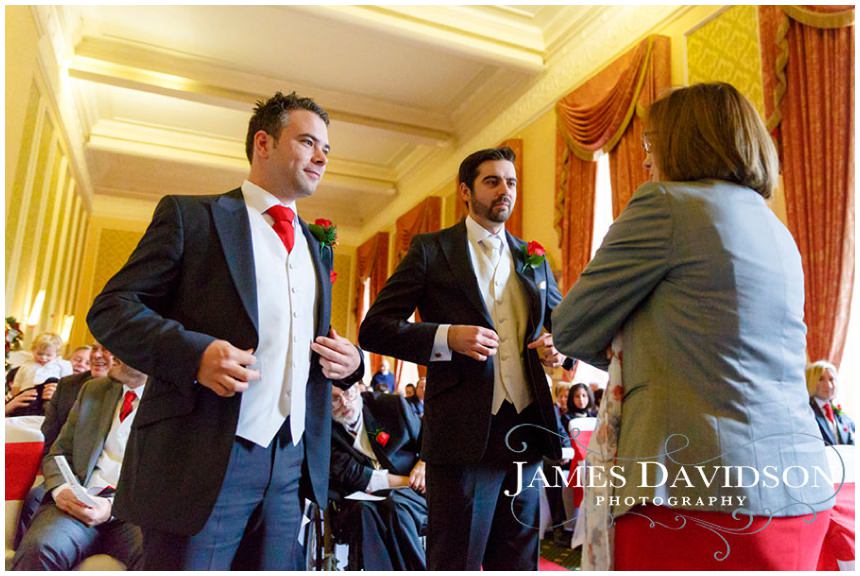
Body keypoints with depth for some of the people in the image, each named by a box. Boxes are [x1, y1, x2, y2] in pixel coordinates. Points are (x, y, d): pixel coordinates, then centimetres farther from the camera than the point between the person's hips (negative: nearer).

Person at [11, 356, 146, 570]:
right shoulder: (93, 390, 17)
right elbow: (59, 453, 17)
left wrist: (113, 507, -18)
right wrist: (60, 488, -5)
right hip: (80, 502, 4)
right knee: (39, 547, -29)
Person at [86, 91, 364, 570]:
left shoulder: (318, 246, 17)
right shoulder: (191, 215, 0)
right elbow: (112, 308, -3)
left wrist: (348, 360, -1)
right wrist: (193, 352, -21)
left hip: (291, 469, 6)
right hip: (202, 463, -5)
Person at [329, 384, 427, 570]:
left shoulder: (392, 405, 1)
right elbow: (351, 475, -11)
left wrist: (424, 464, -9)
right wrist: (404, 480, -14)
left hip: (407, 496, 1)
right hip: (361, 500, 0)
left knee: (395, 506, -32)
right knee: (363, 510, -33)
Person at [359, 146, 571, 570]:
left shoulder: (534, 258, 15)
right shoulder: (431, 249, 0)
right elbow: (374, 329, -5)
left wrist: (557, 346, -1)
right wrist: (447, 337, -20)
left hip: (528, 429, 5)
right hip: (465, 431, -4)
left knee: (517, 560, 16)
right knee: (456, 561, 7)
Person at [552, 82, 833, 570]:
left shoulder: (668, 202, -10)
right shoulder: (777, 233, 15)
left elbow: (572, 329, -6)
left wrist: (622, 355, 11)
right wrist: (635, 355, 17)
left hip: (702, 495, -8)